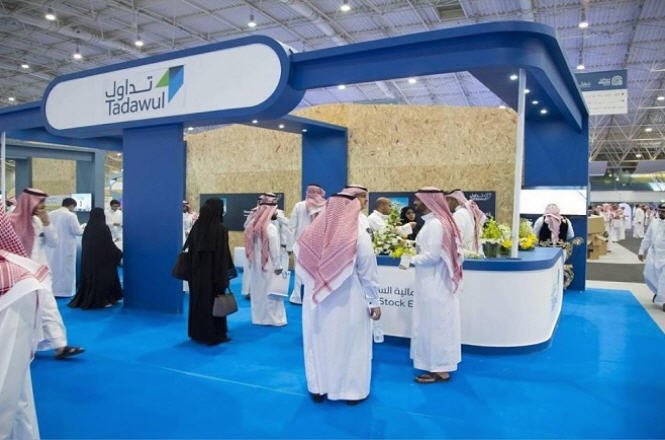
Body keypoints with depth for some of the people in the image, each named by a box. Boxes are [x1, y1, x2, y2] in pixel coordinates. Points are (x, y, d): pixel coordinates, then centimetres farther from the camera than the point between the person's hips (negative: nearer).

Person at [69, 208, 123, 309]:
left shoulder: (87, 228, 2)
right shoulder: (103, 228, -15)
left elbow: (84, 244, 11)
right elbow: (110, 245, -13)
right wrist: (120, 253, 1)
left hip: (88, 258, 6)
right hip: (103, 259, -6)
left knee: (89, 276, 14)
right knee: (103, 277, 3)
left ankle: (86, 300, 19)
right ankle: (102, 300, 5)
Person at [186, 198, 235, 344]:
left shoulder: (197, 226, 1)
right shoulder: (220, 229, -17)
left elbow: (190, 249, 6)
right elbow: (223, 255, -16)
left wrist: (195, 268, 14)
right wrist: (223, 278, -10)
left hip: (197, 271, 6)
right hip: (213, 272, -5)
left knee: (198, 300, 15)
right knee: (214, 301, 5)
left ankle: (198, 332, 26)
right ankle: (215, 335, 14)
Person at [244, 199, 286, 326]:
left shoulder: (252, 226, 3)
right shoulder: (271, 228, -17)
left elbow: (250, 247, 5)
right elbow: (274, 250, -17)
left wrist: (251, 262, 11)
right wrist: (278, 266, -10)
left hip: (255, 264, 7)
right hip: (268, 264, -7)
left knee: (257, 291, 13)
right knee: (271, 292, 2)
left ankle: (258, 317, 21)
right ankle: (274, 319, 8)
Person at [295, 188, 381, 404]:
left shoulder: (311, 232, -4)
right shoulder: (359, 235, -14)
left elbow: (301, 266, 3)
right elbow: (368, 273, -11)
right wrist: (374, 302, -3)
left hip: (317, 299, 4)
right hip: (348, 301, -3)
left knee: (319, 341, 16)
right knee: (350, 344, 11)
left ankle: (318, 388, 29)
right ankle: (352, 390, 23)